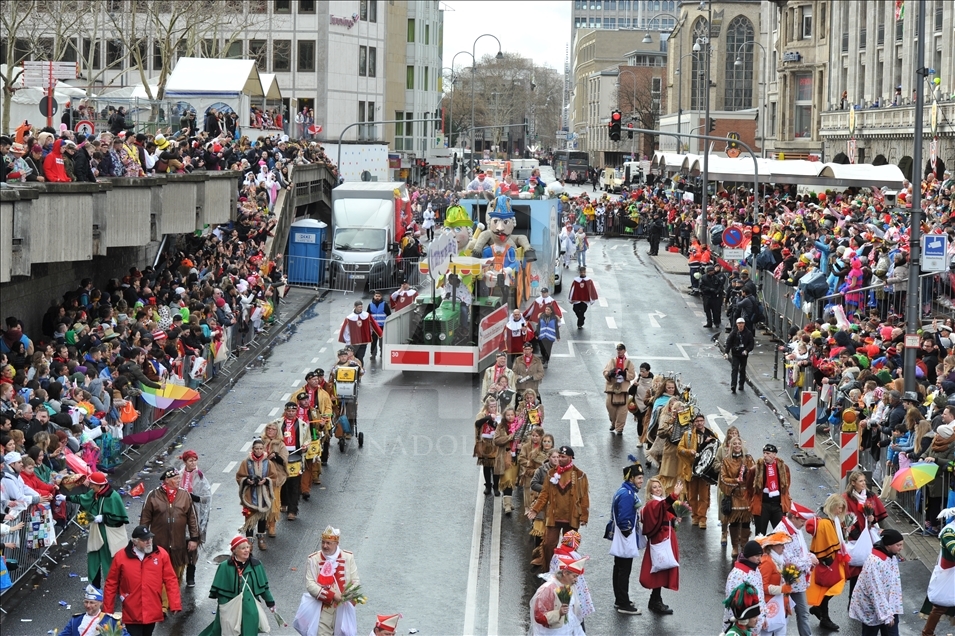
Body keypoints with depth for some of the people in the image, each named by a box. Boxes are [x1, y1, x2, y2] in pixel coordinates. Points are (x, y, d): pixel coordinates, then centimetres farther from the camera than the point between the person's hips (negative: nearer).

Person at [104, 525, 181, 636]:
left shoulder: (161, 554, -3)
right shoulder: (121, 557, -6)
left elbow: (170, 580, -2)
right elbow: (111, 584, 1)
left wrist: (175, 604, -9)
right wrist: (107, 611, 4)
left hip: (152, 613, 2)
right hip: (131, 614, -2)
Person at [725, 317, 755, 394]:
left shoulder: (748, 333, -2)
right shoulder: (733, 333, -3)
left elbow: (751, 344, -2)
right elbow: (728, 342, -3)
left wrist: (746, 350, -18)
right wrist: (726, 352, -14)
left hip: (744, 355, 1)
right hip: (735, 354, -1)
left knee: (742, 370, 11)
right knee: (734, 369, -9)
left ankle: (741, 384, 24)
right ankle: (733, 386, -15)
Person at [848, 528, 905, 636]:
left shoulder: (892, 556, 1)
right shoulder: (875, 561, -27)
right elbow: (876, 592, -27)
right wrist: (886, 615, -25)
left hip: (888, 605, 7)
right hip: (872, 609, -7)